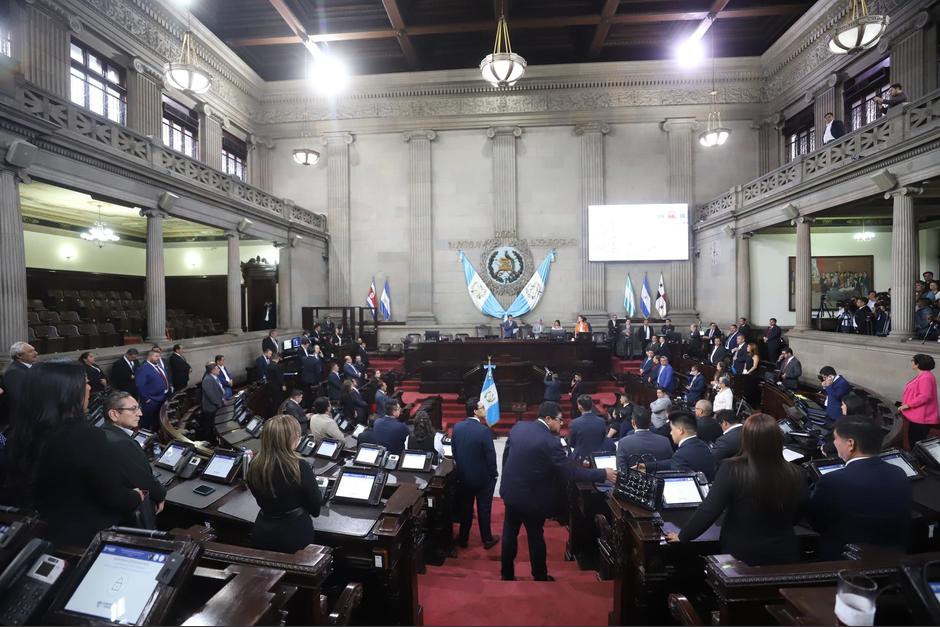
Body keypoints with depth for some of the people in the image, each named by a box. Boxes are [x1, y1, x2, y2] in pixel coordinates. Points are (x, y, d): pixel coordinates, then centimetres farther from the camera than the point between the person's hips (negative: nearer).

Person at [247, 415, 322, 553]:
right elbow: (315, 509, -12)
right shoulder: (300, 467, -25)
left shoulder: (254, 465, -11)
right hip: (295, 534, -4)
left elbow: (261, 501, 7)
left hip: (262, 533, 4)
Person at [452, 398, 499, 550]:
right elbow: (490, 455, -19)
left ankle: (463, 539, 32)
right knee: (484, 509, 13)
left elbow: (454, 450, 2)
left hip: (463, 475, 5)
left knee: (465, 508, 19)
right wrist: (494, 473, -2)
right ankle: (487, 540, 29)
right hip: (483, 477, -4)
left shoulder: (457, 427, -8)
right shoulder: (484, 430, -25)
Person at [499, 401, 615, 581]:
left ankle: (507, 574, 32)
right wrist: (603, 474, -15)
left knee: (510, 533, 19)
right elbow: (571, 472, -22)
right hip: (531, 497, -5)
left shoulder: (518, 427, -5)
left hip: (510, 490, 6)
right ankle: (540, 577, 33)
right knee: (536, 537, 15)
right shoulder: (550, 442, -25)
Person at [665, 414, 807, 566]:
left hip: (741, 556, -2)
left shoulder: (732, 470, -23)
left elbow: (708, 511, -22)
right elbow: (795, 518, 5)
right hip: (785, 558, 2)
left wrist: (682, 536, -8)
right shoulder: (795, 475, -13)